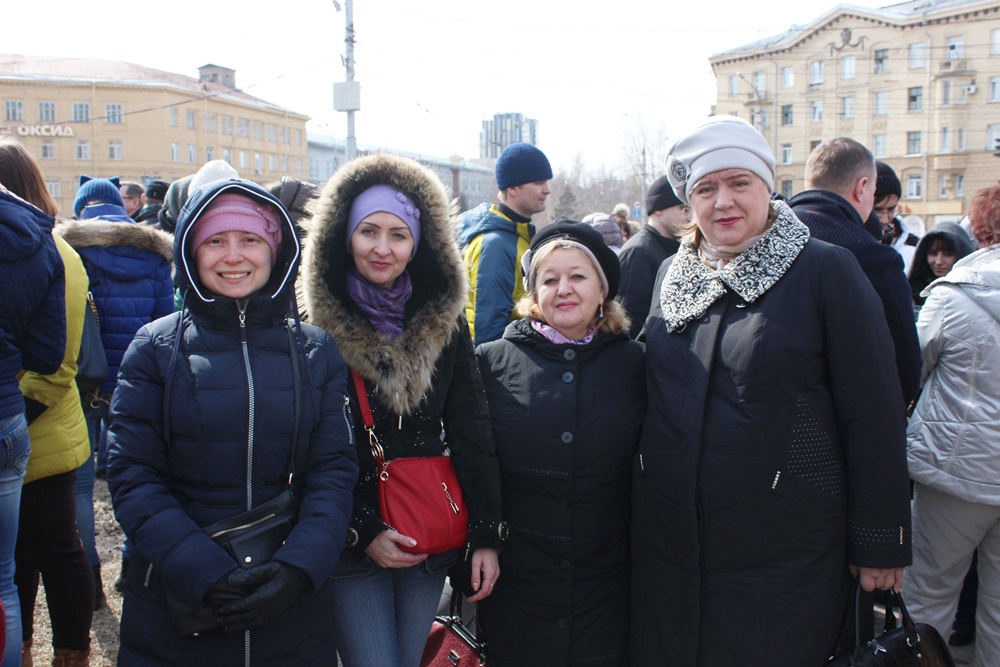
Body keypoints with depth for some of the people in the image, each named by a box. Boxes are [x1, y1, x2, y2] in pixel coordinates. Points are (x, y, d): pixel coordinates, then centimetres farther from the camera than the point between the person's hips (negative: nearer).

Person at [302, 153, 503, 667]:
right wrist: (361, 533, -11)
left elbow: (472, 435, 1)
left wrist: (485, 535, -2)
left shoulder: (444, 322, 2)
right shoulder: (319, 330, -6)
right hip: (349, 544, -3)